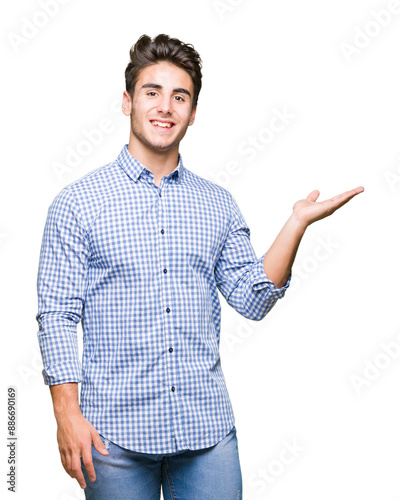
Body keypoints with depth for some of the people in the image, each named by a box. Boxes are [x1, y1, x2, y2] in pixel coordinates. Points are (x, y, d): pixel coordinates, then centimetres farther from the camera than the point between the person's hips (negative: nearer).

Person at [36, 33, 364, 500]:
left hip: (207, 427, 3)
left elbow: (252, 299, 4)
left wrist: (297, 222, -5)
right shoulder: (76, 203, -2)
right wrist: (67, 413, -11)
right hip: (117, 432, -2)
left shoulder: (218, 204, 9)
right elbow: (57, 316, -4)